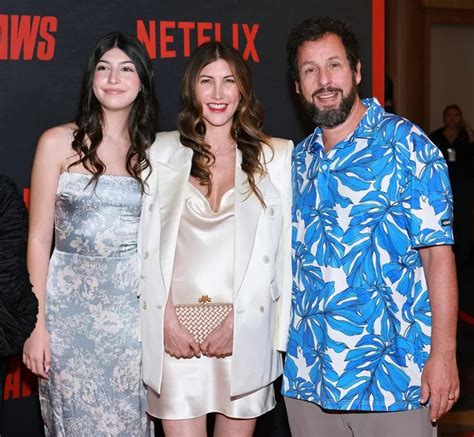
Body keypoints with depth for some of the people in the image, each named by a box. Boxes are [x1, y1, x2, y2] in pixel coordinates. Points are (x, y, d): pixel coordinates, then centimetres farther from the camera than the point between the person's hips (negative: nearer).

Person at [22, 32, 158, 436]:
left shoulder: (152, 151, 6)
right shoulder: (59, 143, -1)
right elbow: (40, 238, -2)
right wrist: (36, 324, -6)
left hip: (134, 308, 2)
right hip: (72, 307, -2)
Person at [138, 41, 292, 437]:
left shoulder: (277, 156, 5)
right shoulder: (162, 151, 7)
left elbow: (283, 249, 1)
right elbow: (147, 243, 4)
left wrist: (238, 320, -6)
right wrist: (168, 320, -5)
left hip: (246, 333, 0)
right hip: (176, 336, 0)